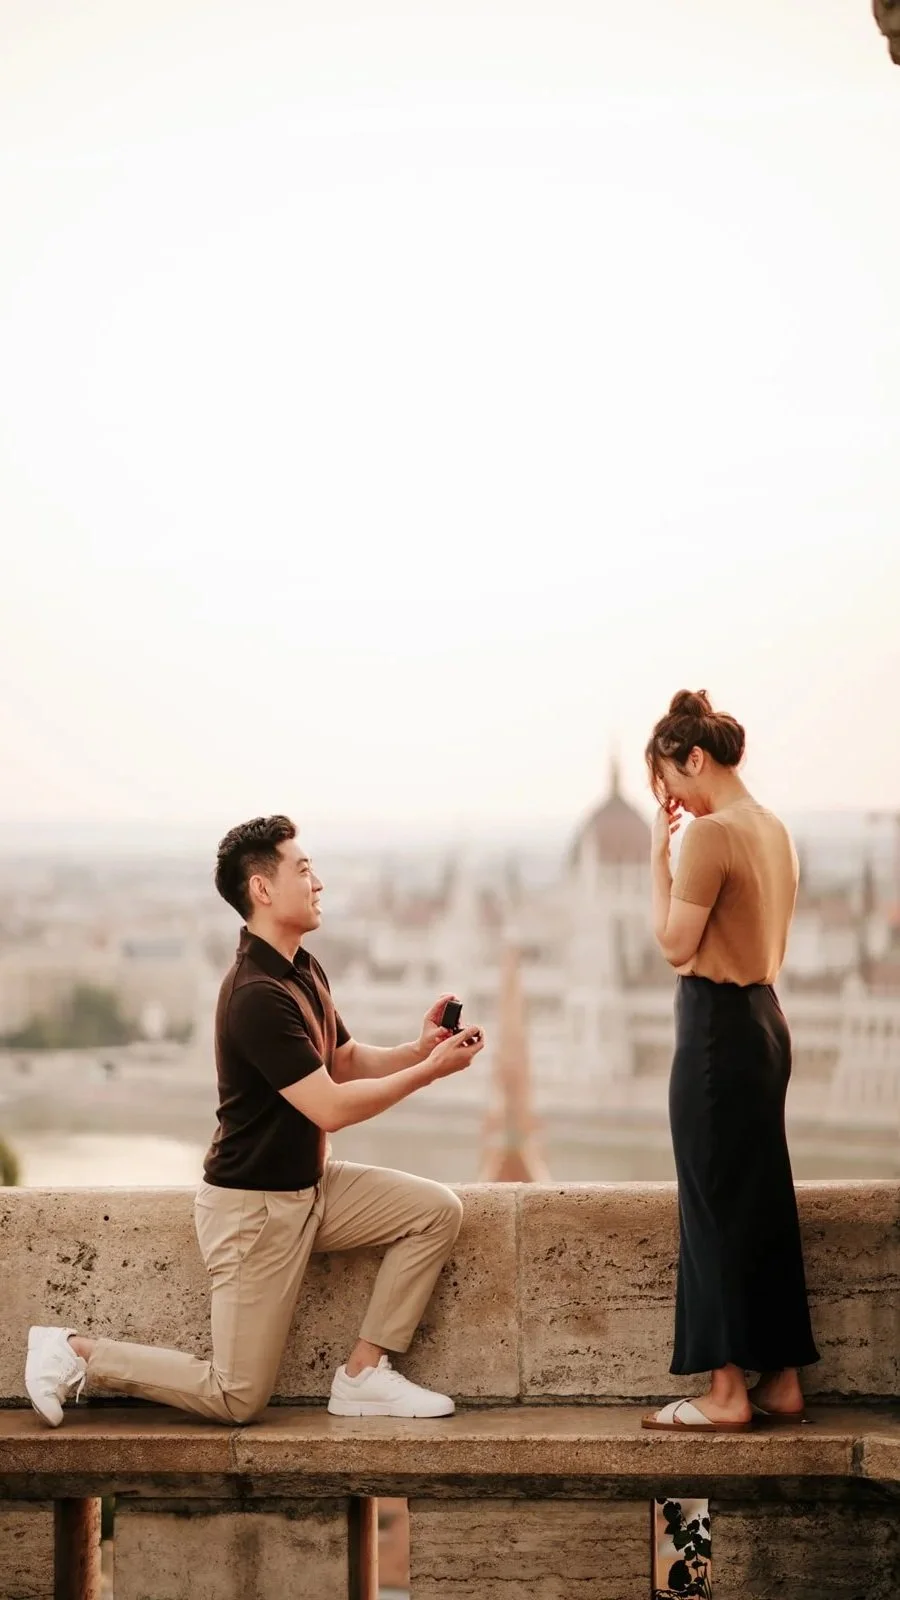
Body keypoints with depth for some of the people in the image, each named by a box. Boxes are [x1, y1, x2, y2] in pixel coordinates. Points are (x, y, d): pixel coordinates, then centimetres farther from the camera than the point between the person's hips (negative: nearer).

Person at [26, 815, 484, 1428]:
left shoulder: (304, 970, 5)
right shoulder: (257, 996, -26)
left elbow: (348, 1060, 15)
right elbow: (331, 1107, -25)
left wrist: (420, 1048, -3)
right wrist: (430, 1070, -19)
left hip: (310, 1186, 9)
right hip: (254, 1205, -9)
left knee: (437, 1209, -3)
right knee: (237, 1400, -3)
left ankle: (364, 1375, 2)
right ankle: (78, 1354, 10)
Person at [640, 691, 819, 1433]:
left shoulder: (711, 834, -17)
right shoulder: (775, 830, 11)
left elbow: (676, 944, -12)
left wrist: (659, 855, -8)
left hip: (717, 1024, -9)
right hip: (764, 1018, 9)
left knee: (718, 1205, -3)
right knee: (763, 1199, 13)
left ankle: (728, 1390, 1)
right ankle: (782, 1379, 17)